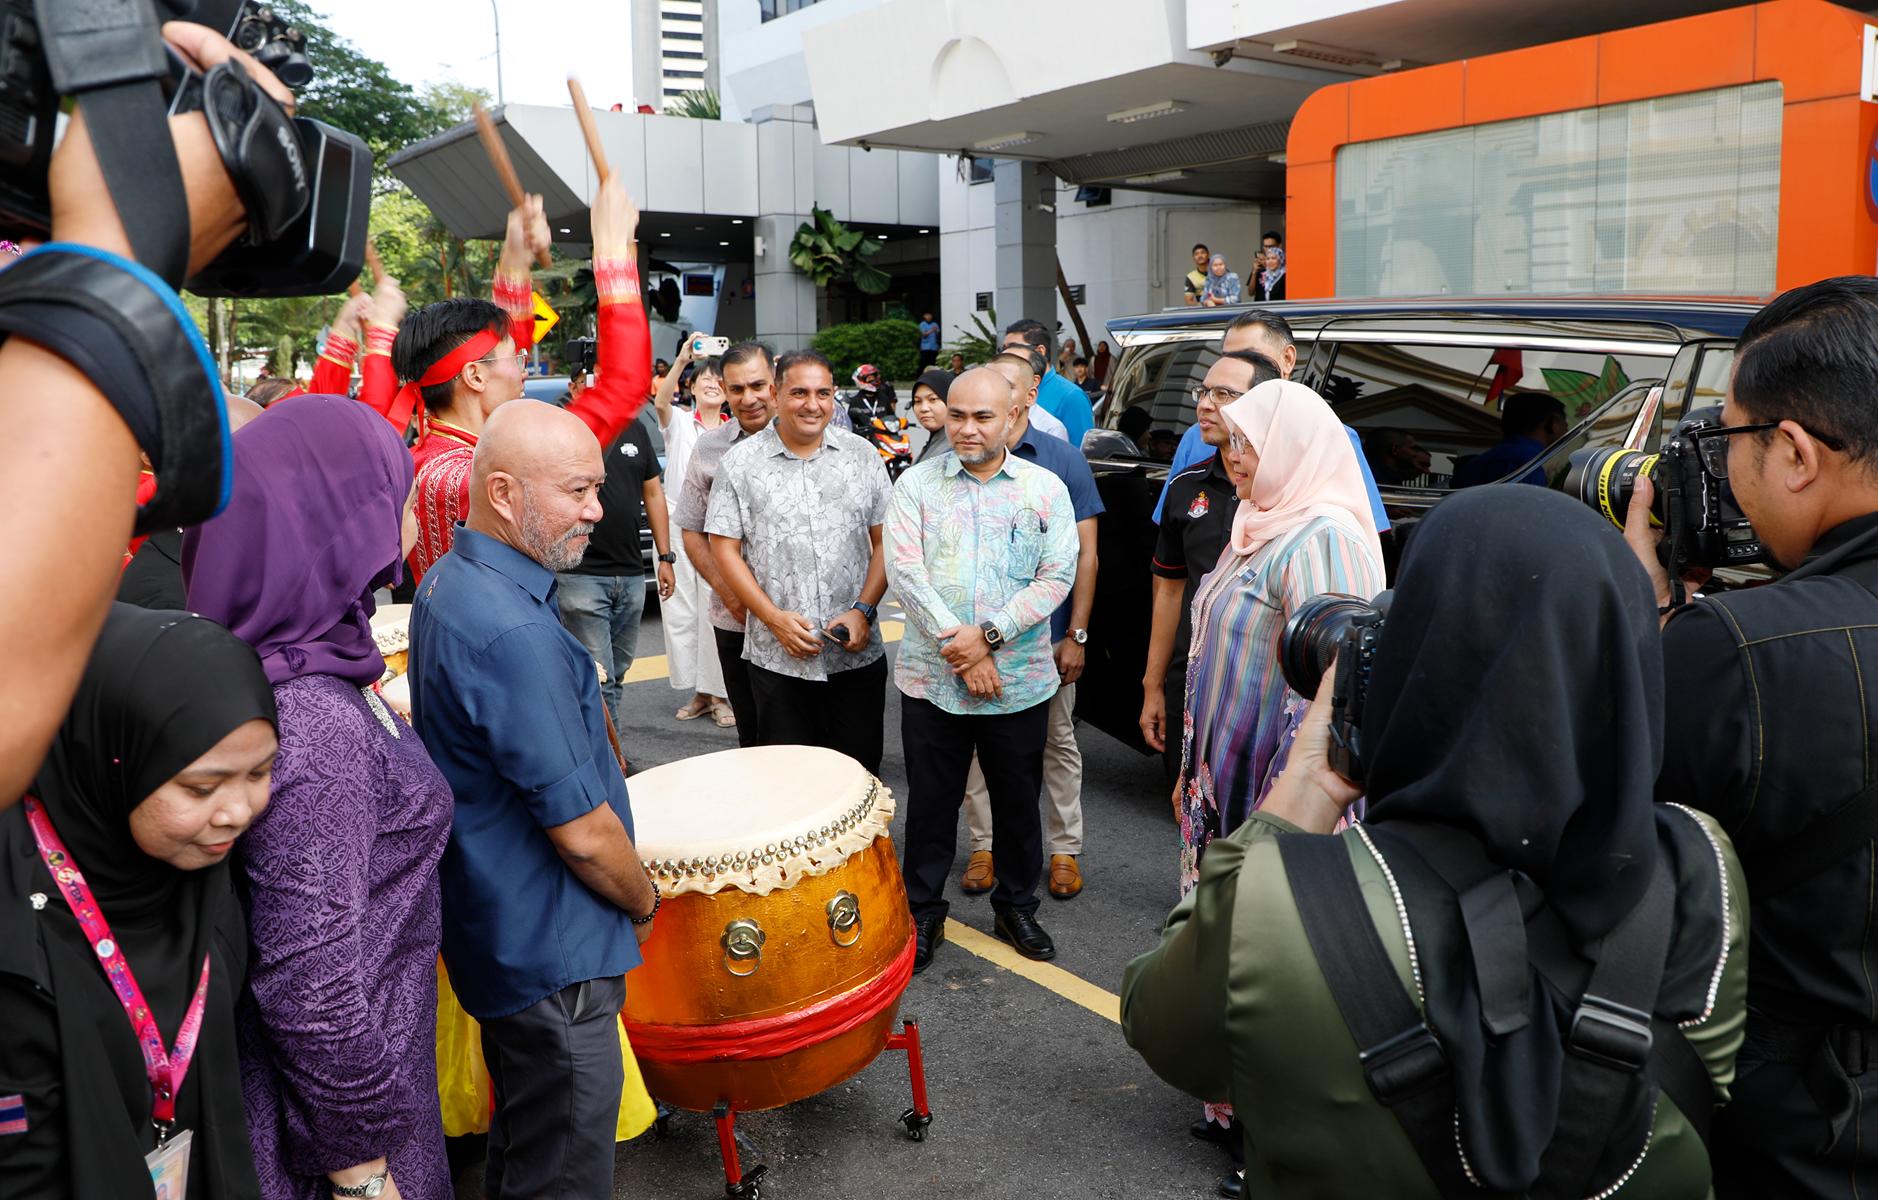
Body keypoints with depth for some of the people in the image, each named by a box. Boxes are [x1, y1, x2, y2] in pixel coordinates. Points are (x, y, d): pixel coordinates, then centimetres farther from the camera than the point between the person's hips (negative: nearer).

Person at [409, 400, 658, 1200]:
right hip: (553, 954, -10)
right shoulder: (512, 631, -28)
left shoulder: (447, 585, 5)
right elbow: (582, 831, -25)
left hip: (498, 933, 10)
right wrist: (646, 903, -6)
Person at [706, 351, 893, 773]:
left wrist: (864, 610, -7)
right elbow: (725, 550, 0)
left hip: (858, 654, 1)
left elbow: (884, 541, 6)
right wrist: (775, 618, -10)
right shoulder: (741, 463, 1)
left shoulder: (862, 455, 6)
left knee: (860, 773, 8)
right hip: (777, 657, -1)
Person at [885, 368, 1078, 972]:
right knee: (930, 802, 10)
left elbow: (1057, 577, -5)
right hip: (932, 679, 0)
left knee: (1018, 802, 13)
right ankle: (923, 914, 26)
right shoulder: (916, 484, 0)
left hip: (1020, 681, 1)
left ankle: (1016, 907, 33)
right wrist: (960, 649, -16)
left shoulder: (1046, 490, 2)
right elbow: (904, 570, -9)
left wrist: (989, 634, -16)